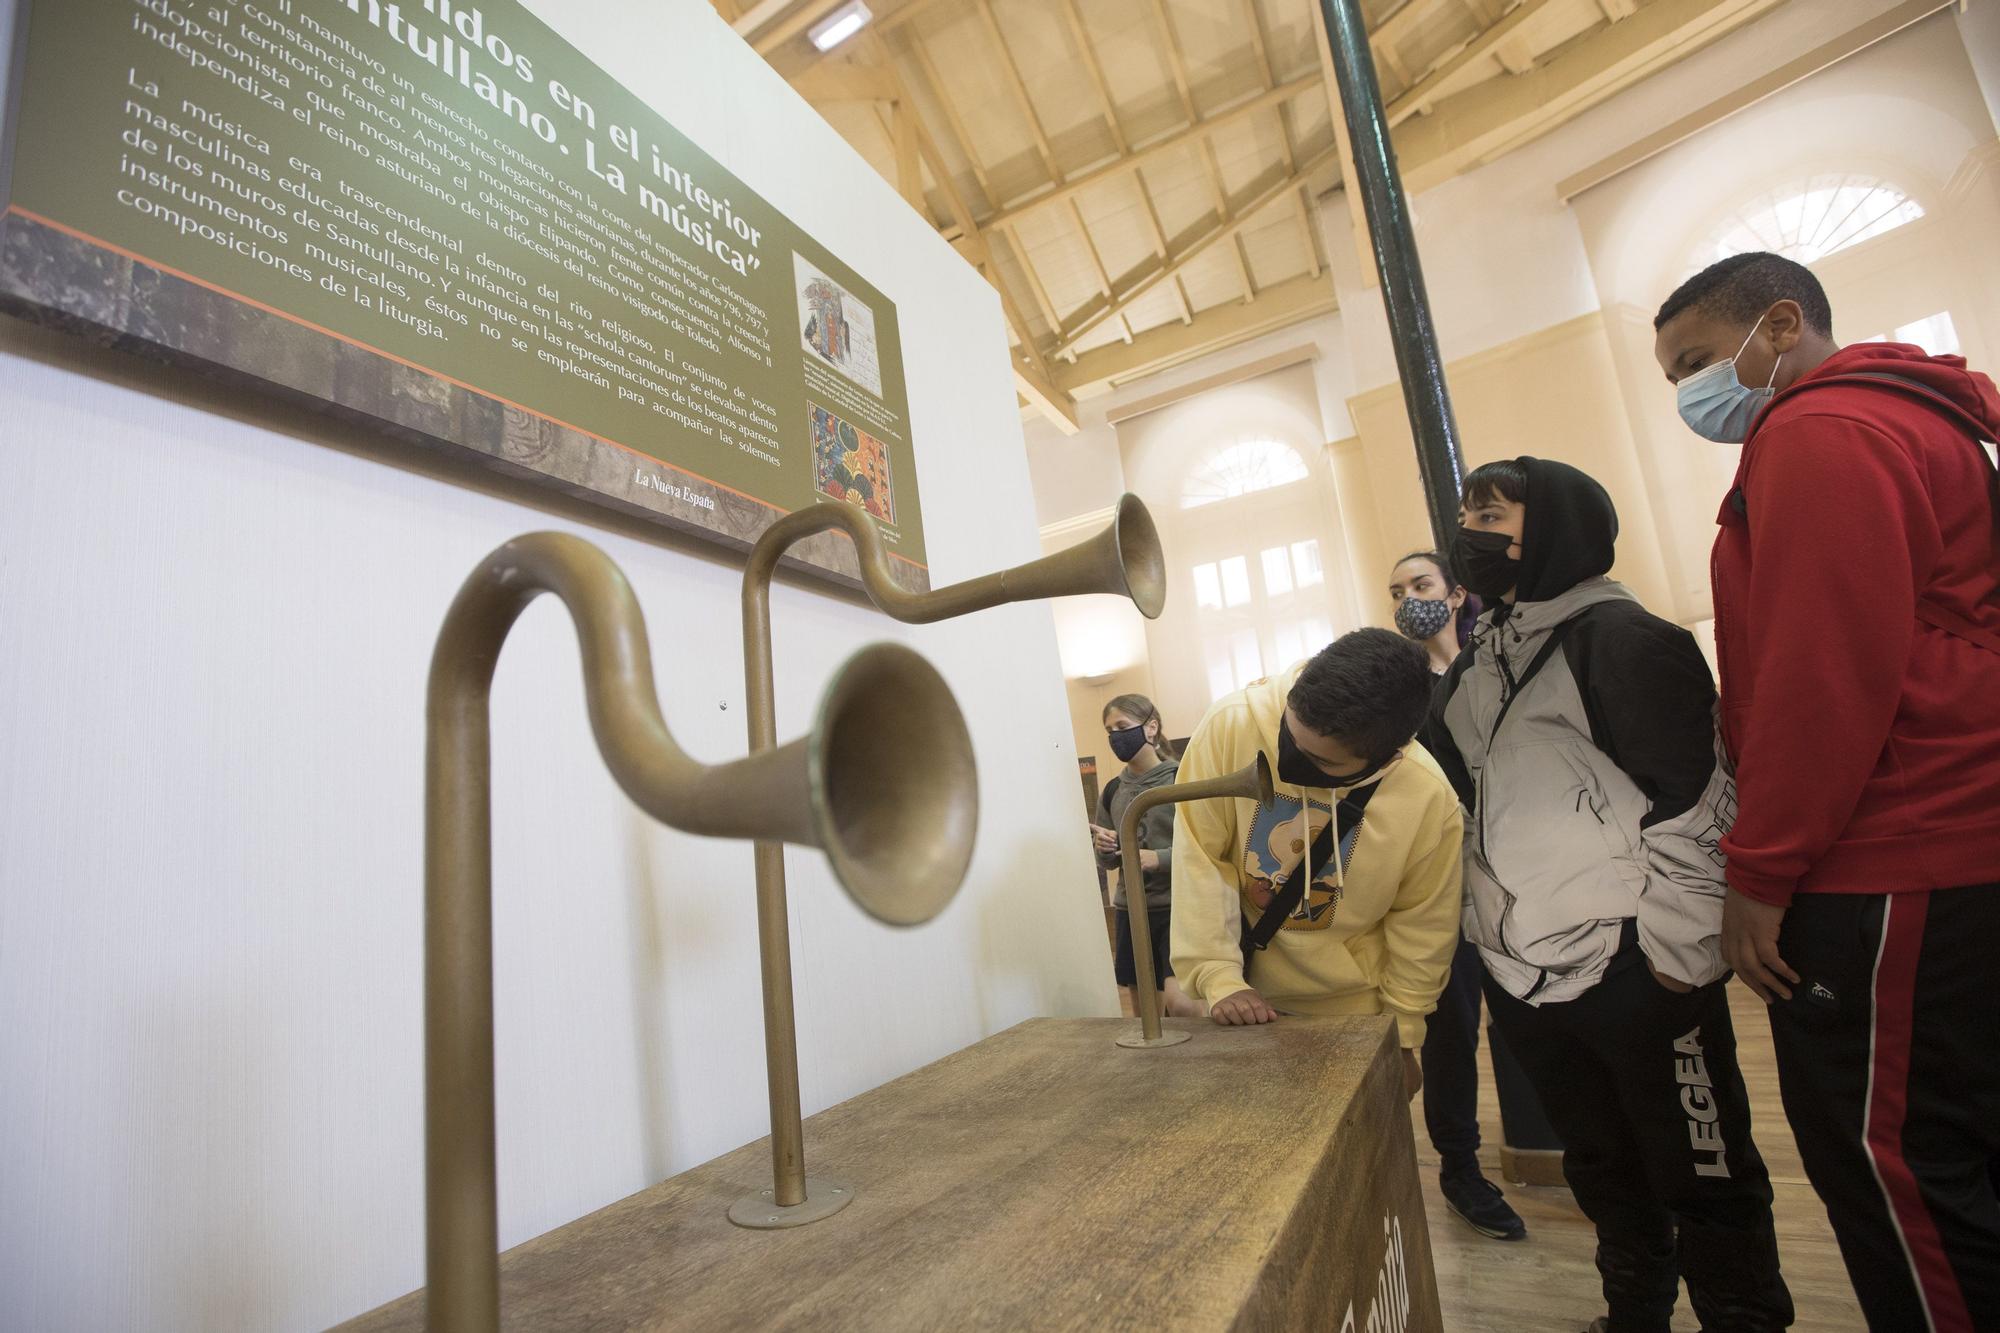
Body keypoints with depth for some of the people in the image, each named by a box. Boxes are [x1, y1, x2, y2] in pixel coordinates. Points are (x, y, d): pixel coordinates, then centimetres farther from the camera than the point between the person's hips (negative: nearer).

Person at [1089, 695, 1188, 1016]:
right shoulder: (1112, 791, 9)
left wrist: (1159, 858, -24)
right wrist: (1103, 848, -6)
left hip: (1177, 904, -5)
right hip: (1131, 909, 5)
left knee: (1178, 999, -17)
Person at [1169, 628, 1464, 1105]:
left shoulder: (1429, 799, -23)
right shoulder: (1232, 726, -26)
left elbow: (1422, 927, -8)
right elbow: (1199, 858, -18)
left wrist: (1401, 1039, 1)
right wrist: (1217, 977, -22)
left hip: (1352, 1012, 0)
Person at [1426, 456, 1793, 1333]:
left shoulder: (1618, 636, -10)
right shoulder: (1476, 664, 12)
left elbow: (1691, 806, -15)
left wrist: (1674, 954, -15)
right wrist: (1489, 940, 16)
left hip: (1632, 974, -7)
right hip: (1524, 979, 7)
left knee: (1702, 1180, 9)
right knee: (1603, 1173, 23)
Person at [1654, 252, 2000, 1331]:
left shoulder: (1818, 432, -12)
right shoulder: (1908, 418, 21)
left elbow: (1824, 674, -20)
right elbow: (1888, 648, 19)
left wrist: (1759, 875, -14)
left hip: (1882, 877, -10)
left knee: (1885, 1158, 2)